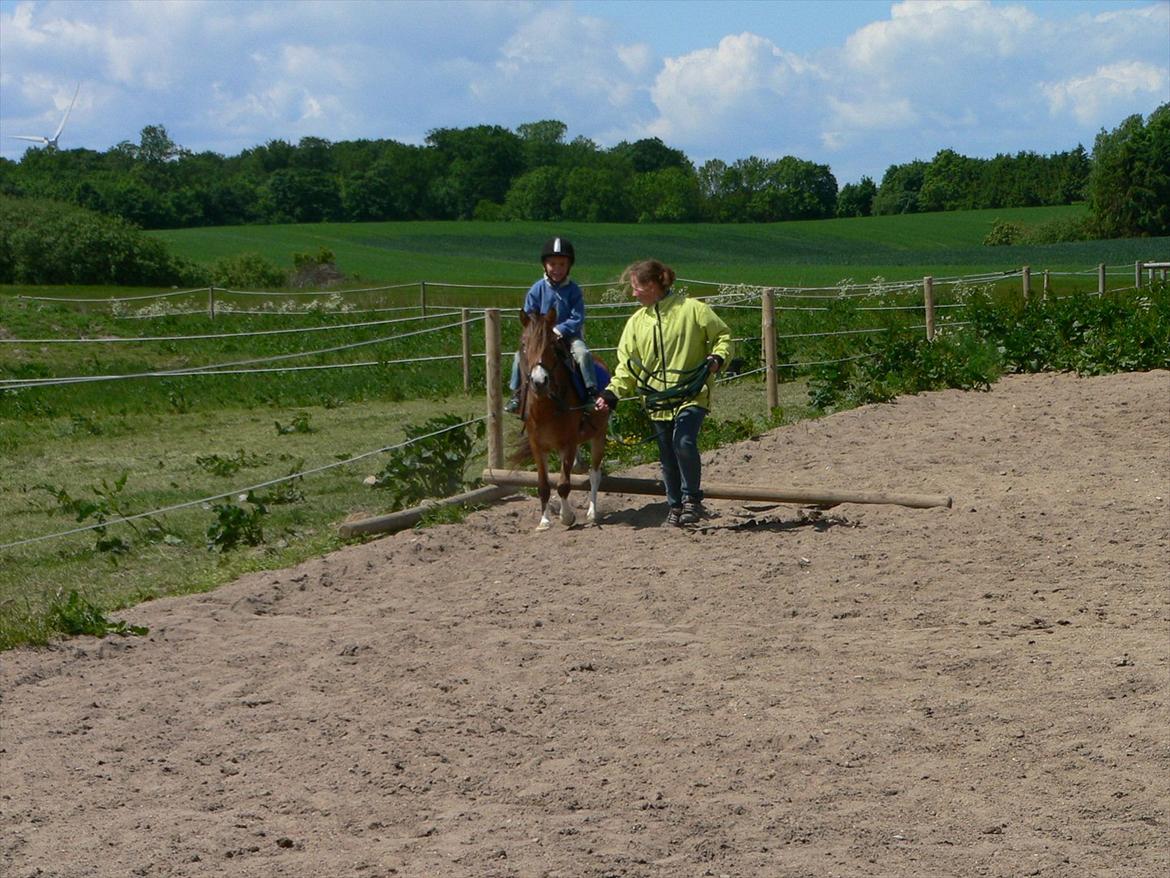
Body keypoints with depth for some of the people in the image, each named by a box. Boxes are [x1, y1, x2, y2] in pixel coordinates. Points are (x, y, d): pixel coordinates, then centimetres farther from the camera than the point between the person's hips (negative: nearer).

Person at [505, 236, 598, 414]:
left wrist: (559, 330, -19)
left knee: (583, 353, -29)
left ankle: (592, 393, -22)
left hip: (568, 336, -2)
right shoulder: (537, 289, 1)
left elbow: (578, 319, -7)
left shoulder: (574, 290, -3)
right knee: (520, 356, -18)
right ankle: (516, 394, -5)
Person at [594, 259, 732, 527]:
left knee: (684, 442, -24)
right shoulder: (637, 322, 8)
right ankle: (675, 506, 24)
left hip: (691, 395, -5)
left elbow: (723, 336, 4)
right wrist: (612, 393, -5)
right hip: (658, 400, 5)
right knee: (668, 459, 9)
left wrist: (717, 358, -15)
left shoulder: (691, 309, -5)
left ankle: (692, 499, -7)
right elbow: (627, 364, 8)